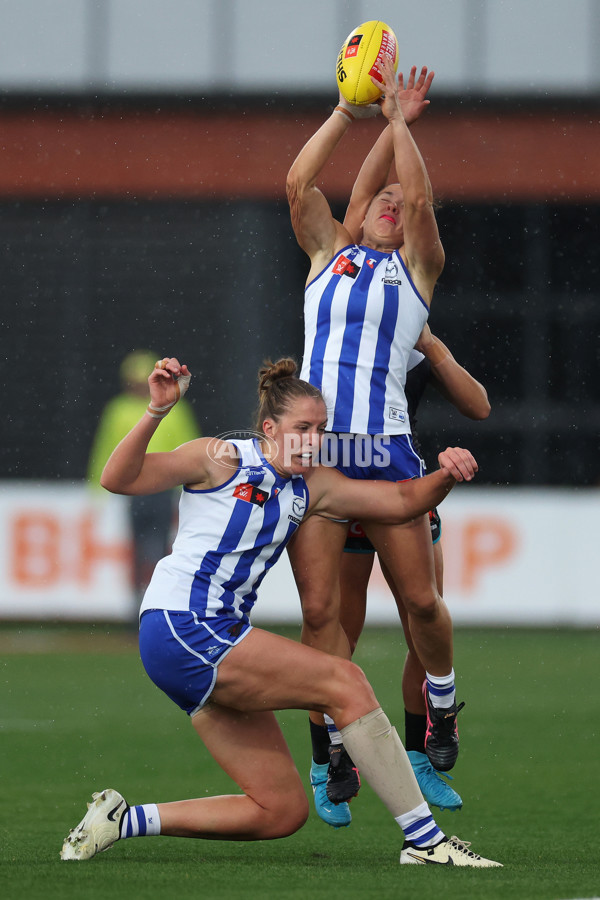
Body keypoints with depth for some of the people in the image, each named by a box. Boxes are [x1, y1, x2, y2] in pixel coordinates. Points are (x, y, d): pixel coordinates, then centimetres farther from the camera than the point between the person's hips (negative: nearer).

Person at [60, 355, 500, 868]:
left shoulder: (311, 488, 14)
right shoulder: (221, 459, -6)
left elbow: (400, 502, 14)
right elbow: (119, 479, -13)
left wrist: (446, 476, -6)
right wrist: (157, 412, -26)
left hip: (221, 642, 9)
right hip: (179, 630, -9)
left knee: (283, 812, 3)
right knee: (345, 682, -18)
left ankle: (124, 821, 11)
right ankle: (425, 840, -16)